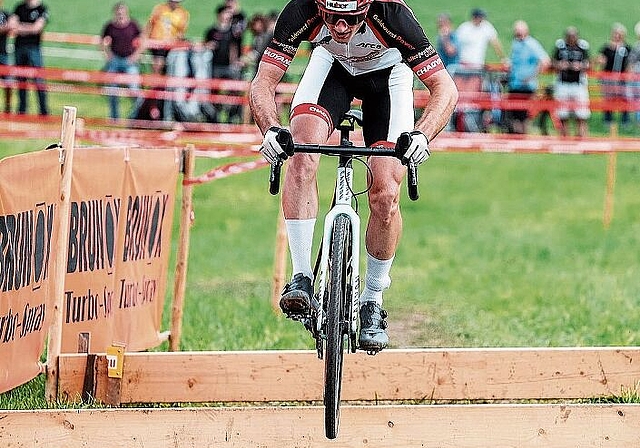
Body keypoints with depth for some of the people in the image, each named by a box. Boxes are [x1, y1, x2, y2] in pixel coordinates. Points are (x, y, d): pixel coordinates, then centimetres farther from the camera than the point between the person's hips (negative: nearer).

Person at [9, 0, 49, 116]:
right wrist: (28, 28, -9)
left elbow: (37, 28, -10)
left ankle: (44, 110, -6)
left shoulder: (42, 9, 0)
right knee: (21, 80, 7)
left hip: (34, 47, -5)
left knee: (38, 80, -8)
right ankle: (22, 109, 13)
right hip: (19, 45, 5)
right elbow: (12, 24, 5)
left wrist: (20, 28, -3)